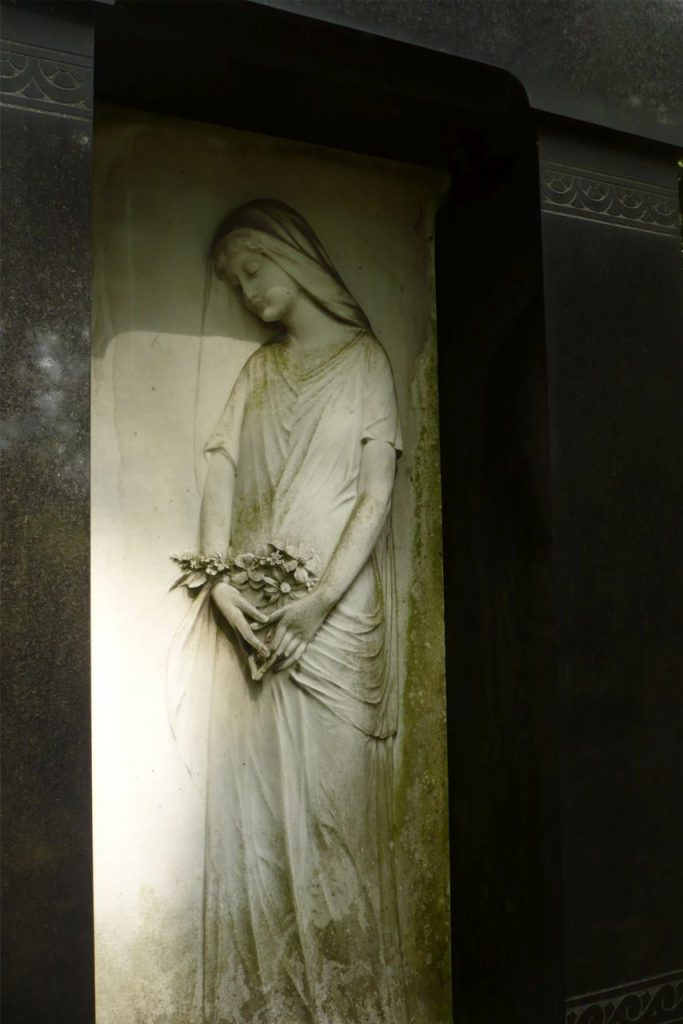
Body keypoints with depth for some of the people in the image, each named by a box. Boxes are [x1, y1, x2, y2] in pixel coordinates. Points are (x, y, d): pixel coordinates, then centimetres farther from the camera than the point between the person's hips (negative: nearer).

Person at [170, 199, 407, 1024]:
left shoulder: (363, 361, 4)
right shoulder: (257, 371, 17)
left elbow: (377, 493, -4)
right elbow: (220, 478, 7)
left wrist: (320, 599, -15)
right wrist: (222, 582, -9)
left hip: (332, 614, -4)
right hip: (249, 612, 4)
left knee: (331, 794, -2)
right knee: (248, 794, 4)